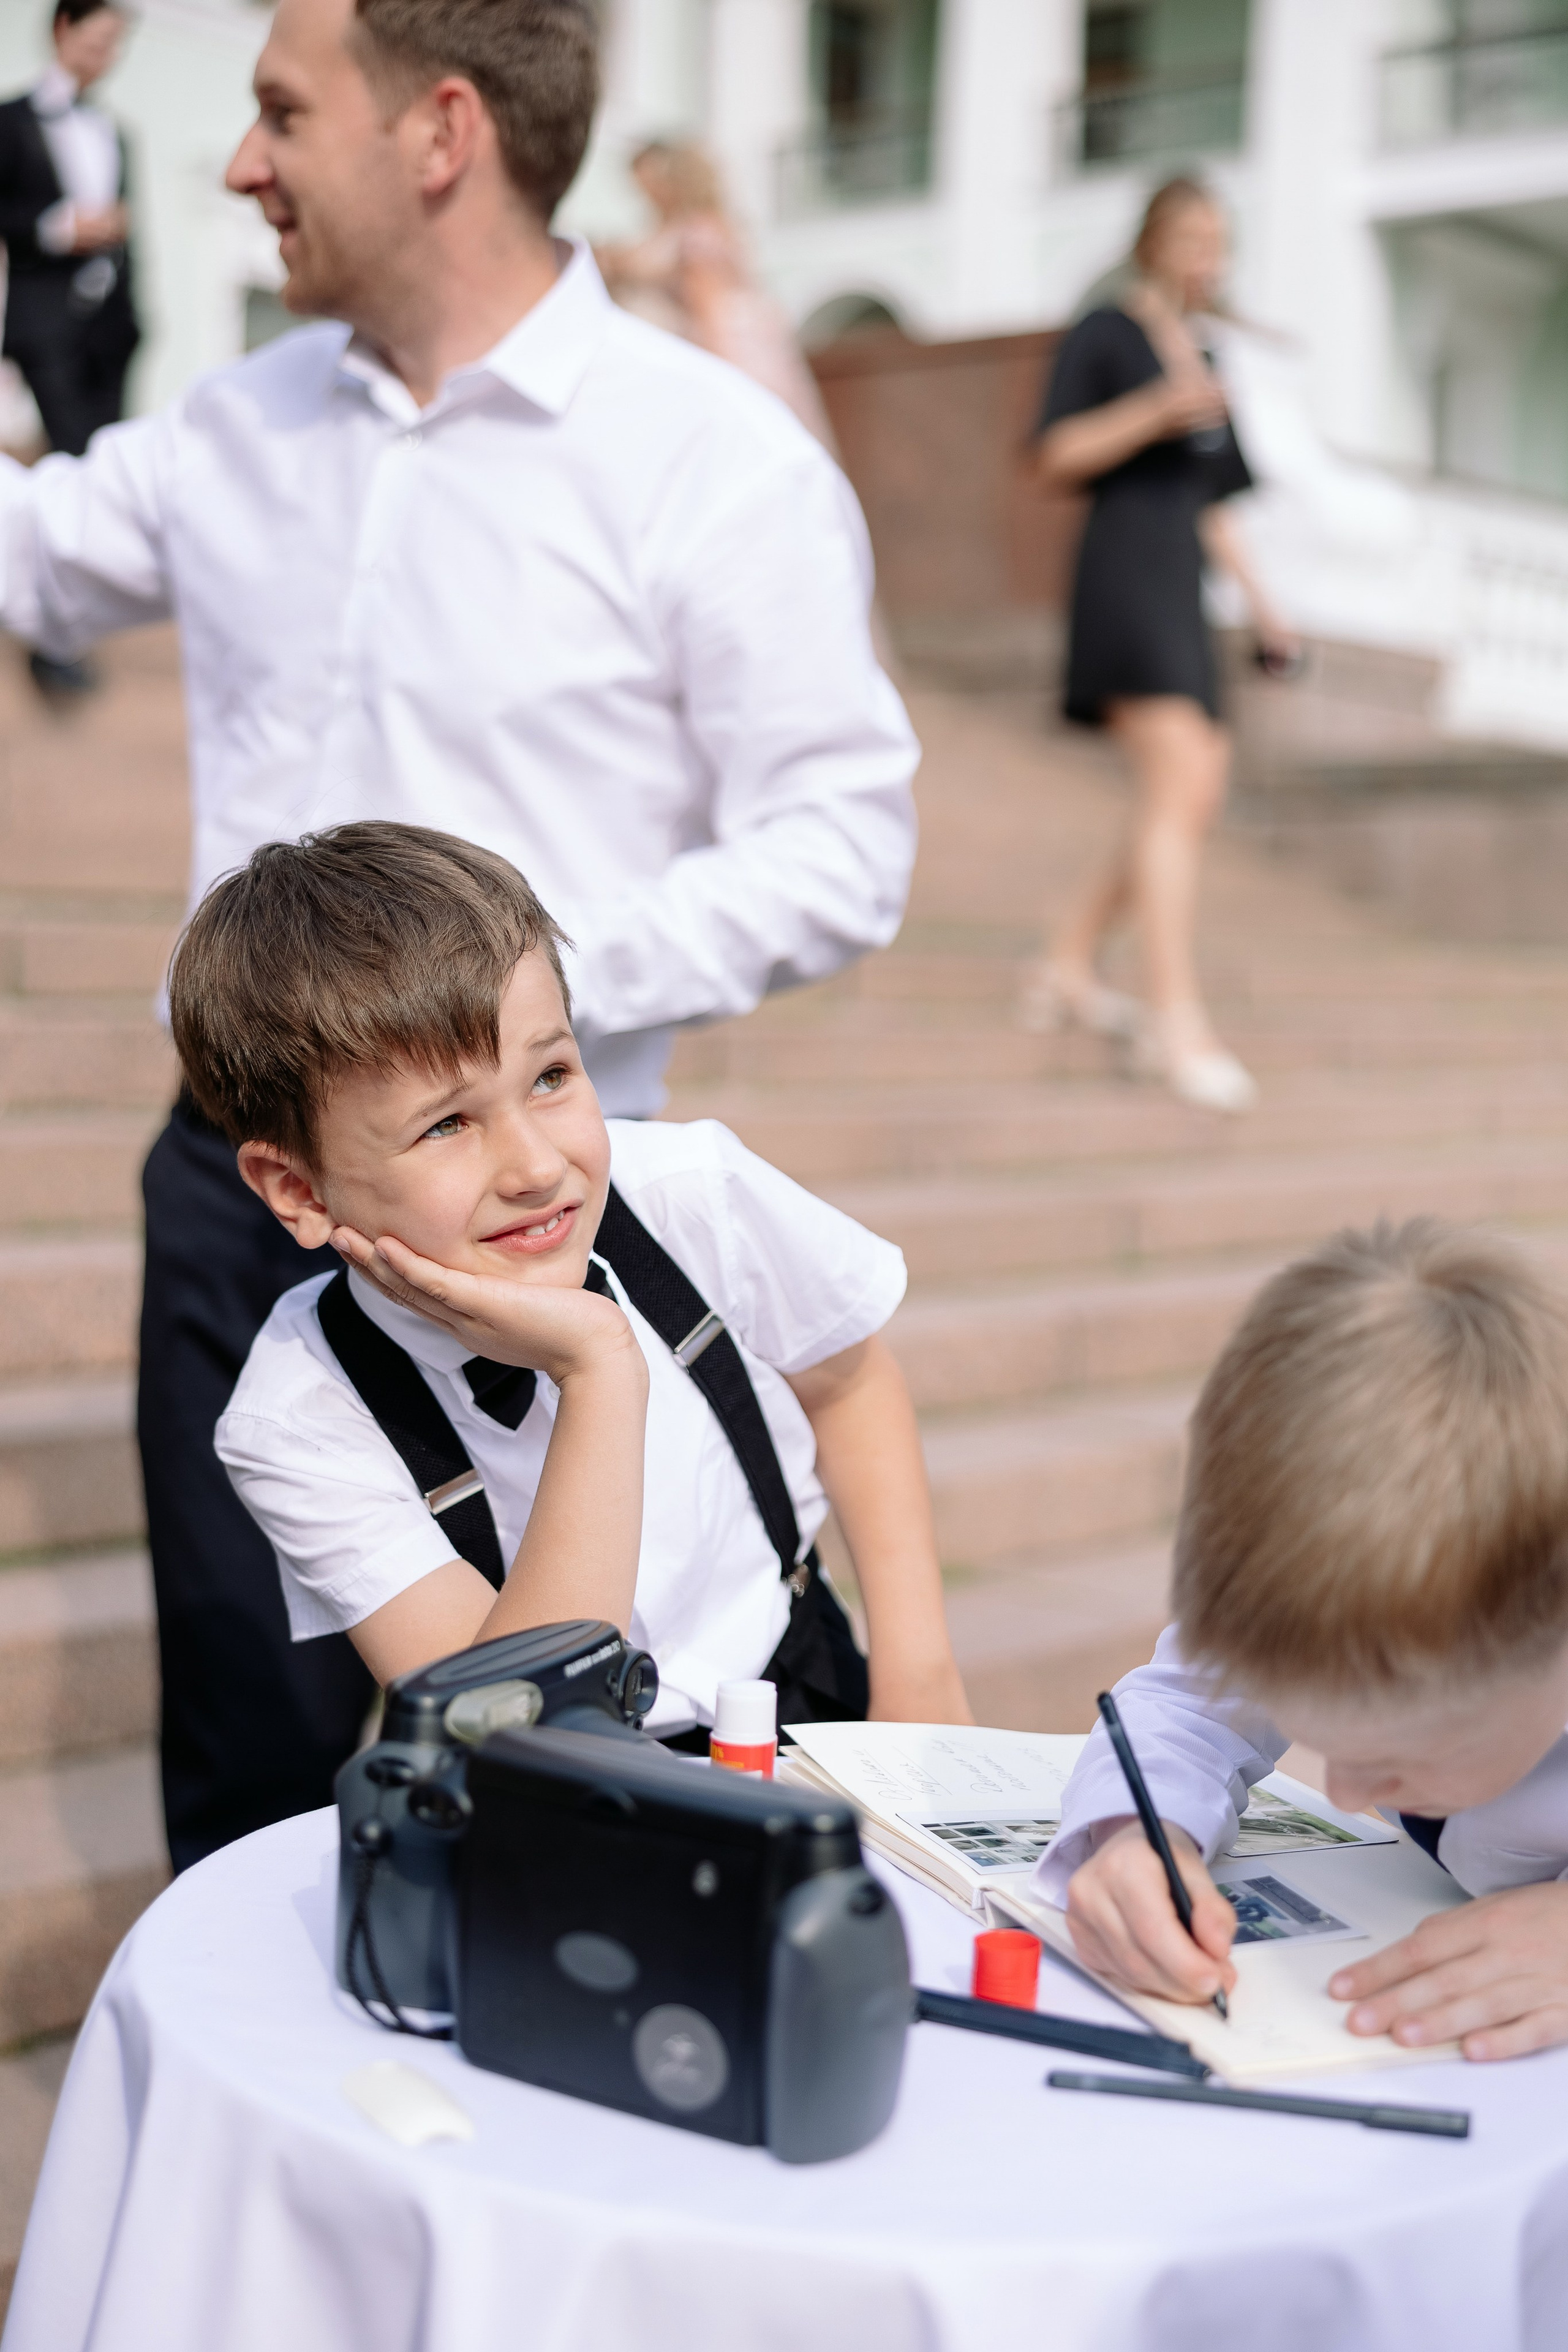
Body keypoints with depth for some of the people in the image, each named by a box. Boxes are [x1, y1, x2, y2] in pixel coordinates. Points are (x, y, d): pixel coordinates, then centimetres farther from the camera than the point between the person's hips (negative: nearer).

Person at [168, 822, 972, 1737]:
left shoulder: (697, 1196, -15)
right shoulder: (298, 1422, -22)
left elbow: (847, 1383, 5)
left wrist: (918, 1664, -2)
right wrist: (601, 1375, -36)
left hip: (800, 1700, 2)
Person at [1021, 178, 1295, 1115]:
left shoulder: (1205, 359, 23)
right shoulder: (1105, 334, 0)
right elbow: (1056, 459, -8)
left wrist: (1262, 602, 19)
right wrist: (1156, 411, -20)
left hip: (1181, 585, 9)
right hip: (1124, 572, -9)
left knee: (1194, 799, 7)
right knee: (1184, 783, -20)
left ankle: (1069, 967, 19)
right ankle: (1178, 1020, -24)